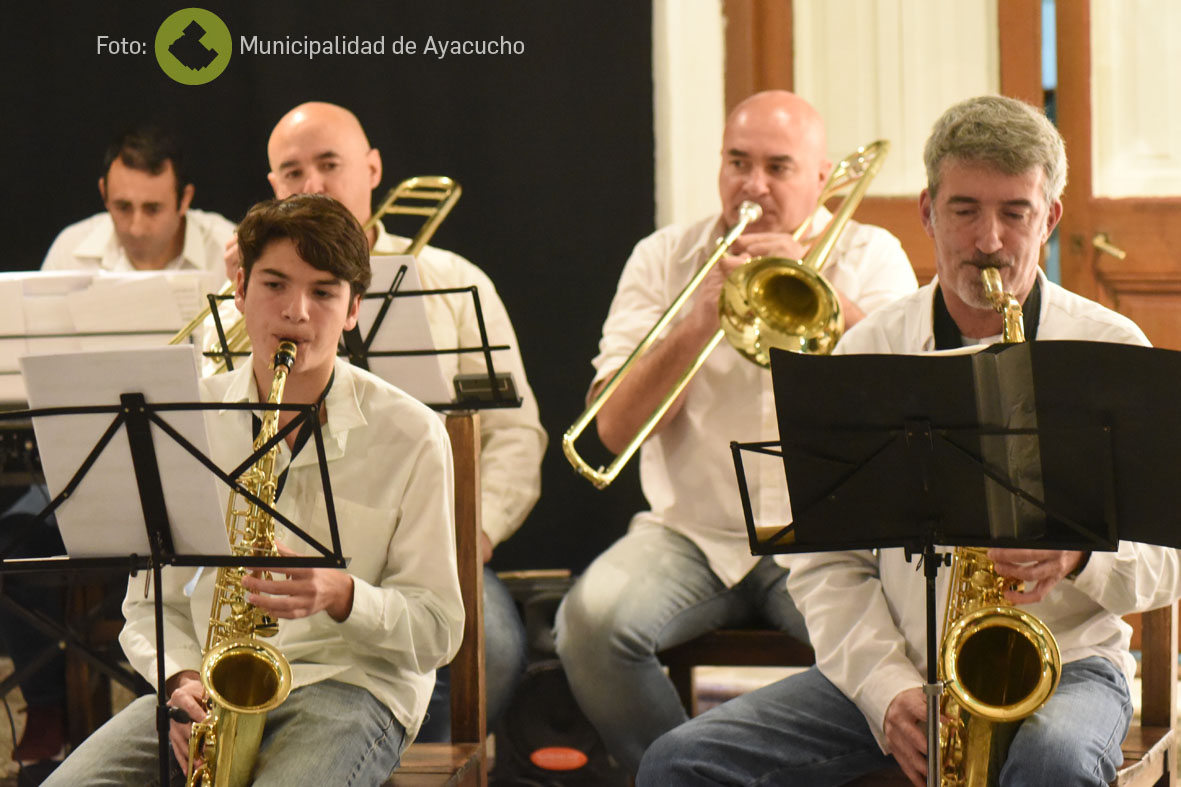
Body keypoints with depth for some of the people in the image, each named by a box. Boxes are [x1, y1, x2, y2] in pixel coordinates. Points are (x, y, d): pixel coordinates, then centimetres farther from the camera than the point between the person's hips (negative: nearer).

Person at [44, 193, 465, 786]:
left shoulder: (410, 435, -3)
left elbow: (439, 629, 0)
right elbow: (150, 602, 10)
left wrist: (340, 595, -19)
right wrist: (182, 679, -11)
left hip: (353, 685, -3)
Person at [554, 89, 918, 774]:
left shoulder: (870, 257, 9)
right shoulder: (664, 259, 12)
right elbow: (616, 427, 1)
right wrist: (701, 317, -11)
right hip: (693, 532, 2)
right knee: (592, 621, -27)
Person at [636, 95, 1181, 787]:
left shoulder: (1112, 349, 1)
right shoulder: (868, 351, 6)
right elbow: (828, 560, 5)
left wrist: (1080, 553, -20)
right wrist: (888, 689, -12)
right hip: (898, 667, 3)